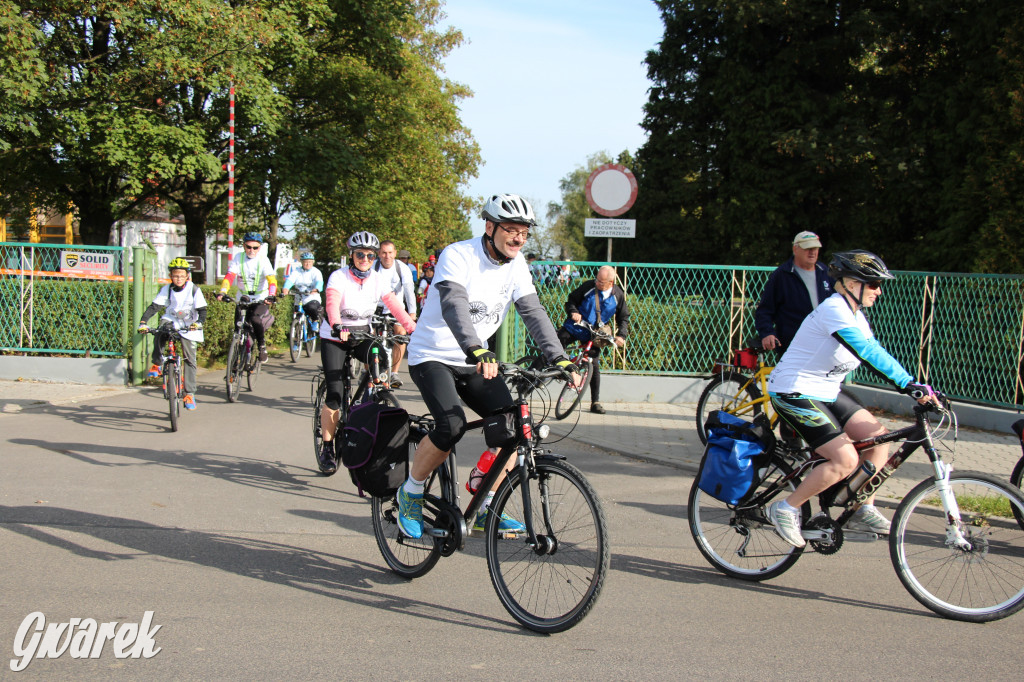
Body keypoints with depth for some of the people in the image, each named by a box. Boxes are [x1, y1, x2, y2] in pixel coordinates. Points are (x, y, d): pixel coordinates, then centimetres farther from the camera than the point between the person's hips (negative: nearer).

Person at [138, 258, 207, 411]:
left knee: (189, 359, -5)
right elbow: (153, 307, -9)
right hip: (171, 321, 1)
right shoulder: (166, 289, -5)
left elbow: (202, 310, -13)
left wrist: (199, 323, -33)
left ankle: (190, 393, 2)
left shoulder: (194, 290, -10)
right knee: (159, 335, -33)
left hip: (189, 327, -1)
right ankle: (157, 364, -10)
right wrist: (143, 322, -23)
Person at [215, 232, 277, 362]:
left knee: (256, 319, -27)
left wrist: (271, 295, -40)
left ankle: (262, 345, -4)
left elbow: (272, 279, -22)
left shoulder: (263, 260, -10)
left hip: (261, 299, -3)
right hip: (243, 297, 3)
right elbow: (230, 276, -14)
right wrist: (222, 292, -30)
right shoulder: (238, 258, -4)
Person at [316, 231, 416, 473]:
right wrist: (337, 326, -54)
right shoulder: (339, 277, -17)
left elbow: (395, 306, -15)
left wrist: (414, 329, -31)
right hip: (334, 338, -3)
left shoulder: (379, 280, -5)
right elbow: (332, 303, -34)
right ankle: (327, 447, 5)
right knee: (335, 395, -11)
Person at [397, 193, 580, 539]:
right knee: (452, 426, -27)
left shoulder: (516, 264, -1)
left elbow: (533, 312, -6)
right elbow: (454, 306, -36)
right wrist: (477, 351, -52)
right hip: (432, 356, -6)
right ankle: (411, 493, -3)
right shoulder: (458, 255, -20)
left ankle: (486, 509, 4)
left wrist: (559, 358, -19)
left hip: (474, 362, 6)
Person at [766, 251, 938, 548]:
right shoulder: (834, 310, -22)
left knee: (878, 436, 1)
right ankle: (786, 509, -3)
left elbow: (875, 356, 10)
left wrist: (911, 385, -1)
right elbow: (869, 351, -32)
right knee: (846, 460, -16)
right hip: (794, 394, -10)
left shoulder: (855, 315, 9)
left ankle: (863, 512, 12)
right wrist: (908, 383, -36)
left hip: (825, 392, 10)